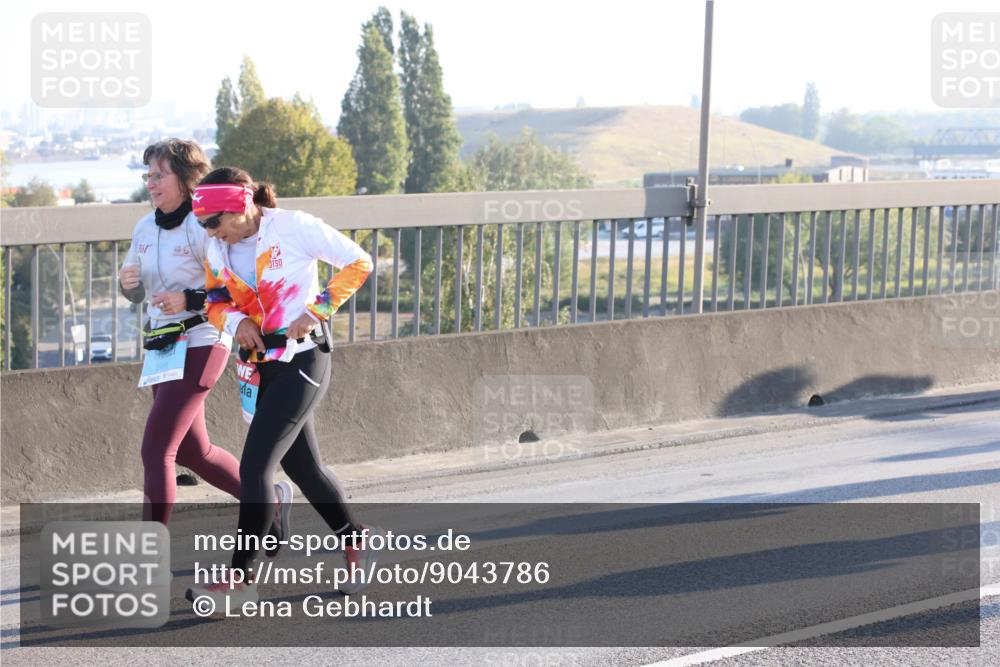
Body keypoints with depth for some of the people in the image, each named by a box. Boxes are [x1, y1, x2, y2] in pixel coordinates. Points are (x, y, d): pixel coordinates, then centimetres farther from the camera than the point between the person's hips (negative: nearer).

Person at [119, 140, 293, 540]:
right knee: (193, 452, 18)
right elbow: (137, 294, 17)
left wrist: (190, 300, -26)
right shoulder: (144, 229, 7)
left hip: (200, 346, -9)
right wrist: (127, 282, -5)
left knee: (156, 450, -12)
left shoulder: (202, 229, -15)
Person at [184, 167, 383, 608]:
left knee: (253, 467, -14)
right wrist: (235, 320, -9)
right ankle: (357, 540, 37)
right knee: (302, 467, 16)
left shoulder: (294, 228, -15)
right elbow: (215, 299, 14)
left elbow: (358, 263, -8)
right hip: (262, 364, 7)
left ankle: (241, 579, -10)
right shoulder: (218, 249, 2)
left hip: (302, 360, -7)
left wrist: (317, 310, -15)